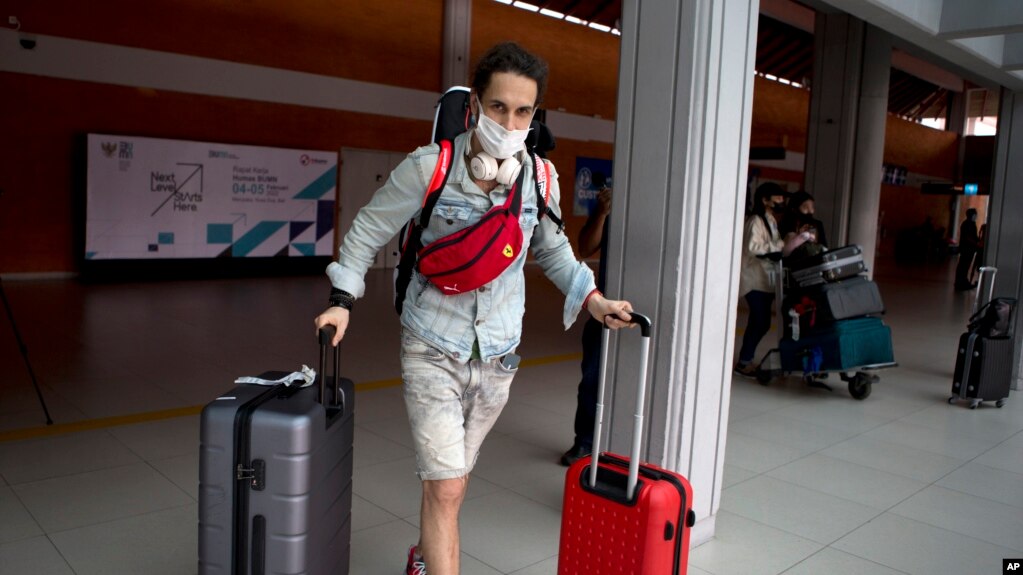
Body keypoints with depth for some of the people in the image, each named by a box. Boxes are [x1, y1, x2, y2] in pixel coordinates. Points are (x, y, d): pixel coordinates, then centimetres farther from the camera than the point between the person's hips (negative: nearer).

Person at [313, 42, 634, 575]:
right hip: (432, 350, -4)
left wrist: (592, 299, 2)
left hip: (497, 353, 4)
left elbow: (551, 248, 12)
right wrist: (343, 299, -11)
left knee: (447, 480, 20)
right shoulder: (429, 167, -17)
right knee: (447, 488, -10)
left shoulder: (541, 178, -6)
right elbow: (368, 229, -4)